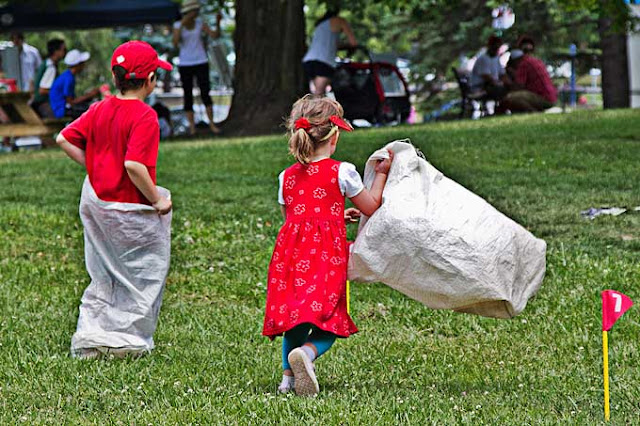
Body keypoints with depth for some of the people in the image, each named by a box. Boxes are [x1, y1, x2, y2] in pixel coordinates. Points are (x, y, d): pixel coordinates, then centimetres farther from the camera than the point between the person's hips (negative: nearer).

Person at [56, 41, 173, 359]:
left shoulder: (99, 110, 2)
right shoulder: (144, 116, -19)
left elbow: (64, 139, 3)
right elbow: (134, 165, -29)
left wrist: (93, 166, 10)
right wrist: (157, 200, -18)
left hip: (97, 203, 7)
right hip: (132, 211, -7)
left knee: (104, 276, 19)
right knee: (144, 275, 9)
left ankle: (90, 338, 18)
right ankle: (128, 342, 13)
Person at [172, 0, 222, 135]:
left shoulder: (200, 23, 1)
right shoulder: (177, 26, -4)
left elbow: (215, 35, -9)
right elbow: (175, 43, -19)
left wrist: (218, 22, -26)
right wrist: (182, 24, -25)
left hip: (201, 63, 1)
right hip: (185, 65, -1)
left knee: (205, 94, -10)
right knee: (188, 96, 0)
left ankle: (212, 125, -1)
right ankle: (192, 128, 8)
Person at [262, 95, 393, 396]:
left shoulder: (287, 177, 10)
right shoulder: (341, 172, -3)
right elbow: (371, 207, 8)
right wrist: (381, 174, 22)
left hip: (292, 252, 4)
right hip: (327, 253, -4)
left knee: (295, 315, 17)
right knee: (328, 320, -3)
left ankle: (288, 377, 10)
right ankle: (306, 352, -33)